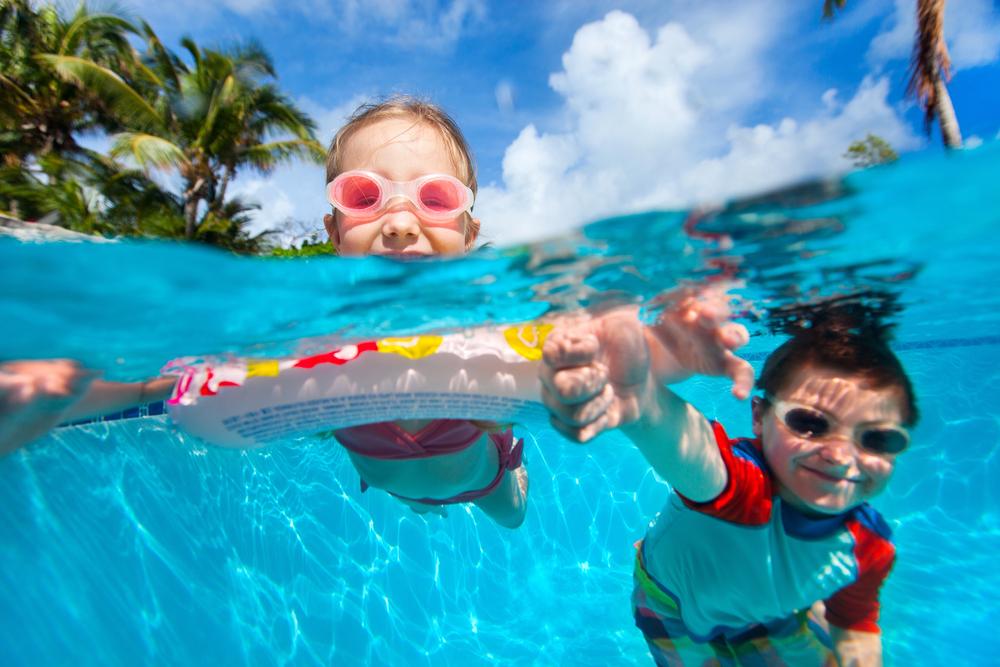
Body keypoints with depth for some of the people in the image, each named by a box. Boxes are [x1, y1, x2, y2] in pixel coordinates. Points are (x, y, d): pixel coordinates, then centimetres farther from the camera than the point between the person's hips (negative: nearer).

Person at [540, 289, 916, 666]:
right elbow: (684, 439, -75)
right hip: (676, 611, -3)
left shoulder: (870, 547, -27)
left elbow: (855, 627, -4)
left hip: (776, 615, 4)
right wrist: (639, 393, -94)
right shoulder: (741, 485, -48)